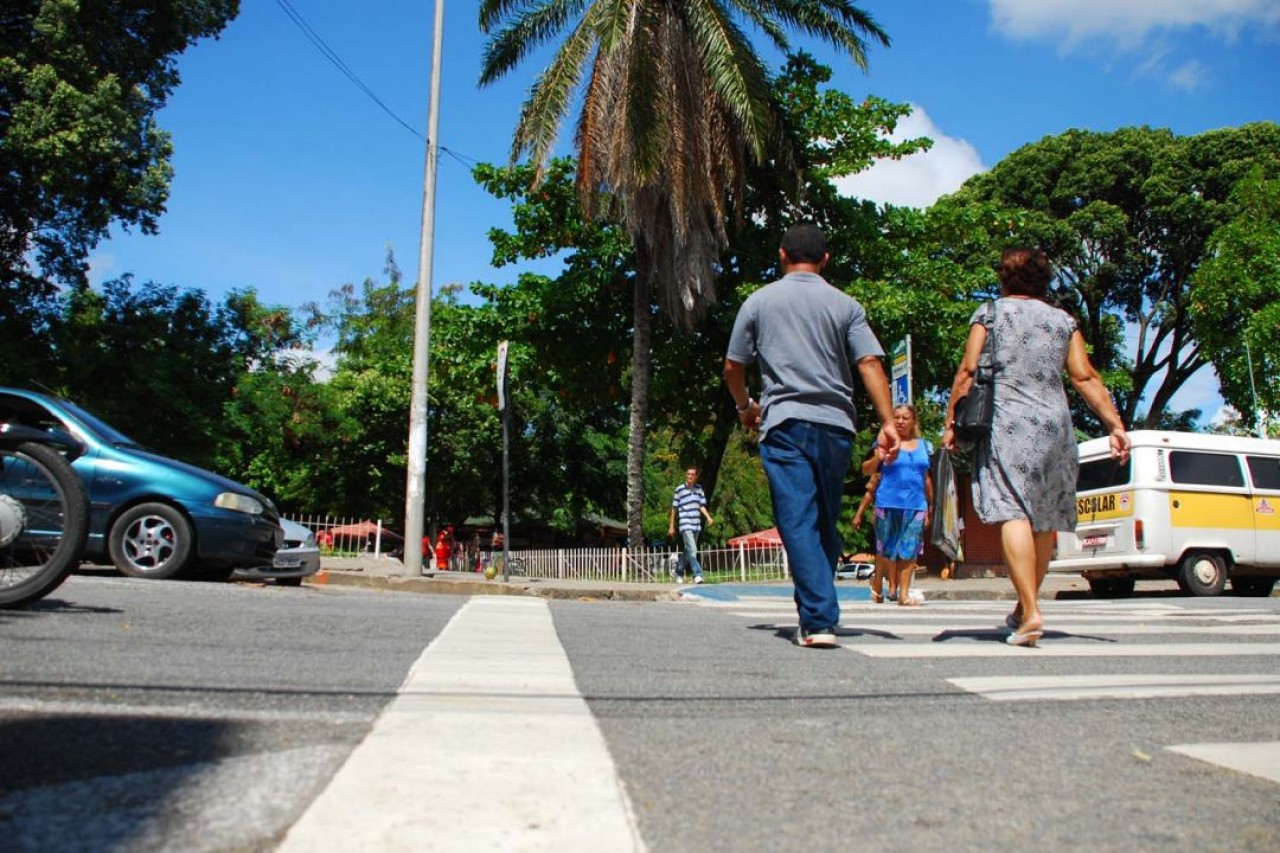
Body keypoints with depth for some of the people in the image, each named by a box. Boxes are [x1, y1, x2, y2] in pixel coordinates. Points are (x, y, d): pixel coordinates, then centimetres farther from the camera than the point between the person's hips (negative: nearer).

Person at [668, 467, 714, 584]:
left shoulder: (699, 488, 9)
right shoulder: (679, 489, -3)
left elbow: (701, 506, 9)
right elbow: (674, 508, 3)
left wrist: (708, 517, -9)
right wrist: (671, 526, 6)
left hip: (696, 525, 5)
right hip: (685, 525, -5)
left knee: (688, 551, 14)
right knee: (692, 550, -16)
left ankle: (677, 571, 31)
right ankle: (697, 575, -16)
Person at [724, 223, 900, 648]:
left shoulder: (759, 301, 8)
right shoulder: (845, 304, 9)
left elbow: (732, 368, 10)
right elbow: (870, 363, -3)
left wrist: (745, 408, 27)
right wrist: (887, 422, -5)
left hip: (785, 422, -2)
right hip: (836, 425, 2)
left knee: (799, 524, -6)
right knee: (826, 525, 14)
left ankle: (819, 621, -14)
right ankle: (816, 609, 22)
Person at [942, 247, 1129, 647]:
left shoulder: (990, 313, 8)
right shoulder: (1064, 320, 16)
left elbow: (967, 370, -1)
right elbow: (1085, 377, 6)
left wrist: (951, 423, 2)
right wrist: (1115, 425, 4)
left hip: (1007, 423, -4)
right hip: (1056, 426, 4)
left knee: (1013, 513, -12)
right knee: (1045, 518, 12)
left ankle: (1030, 611, -25)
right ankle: (1024, 608, 23)